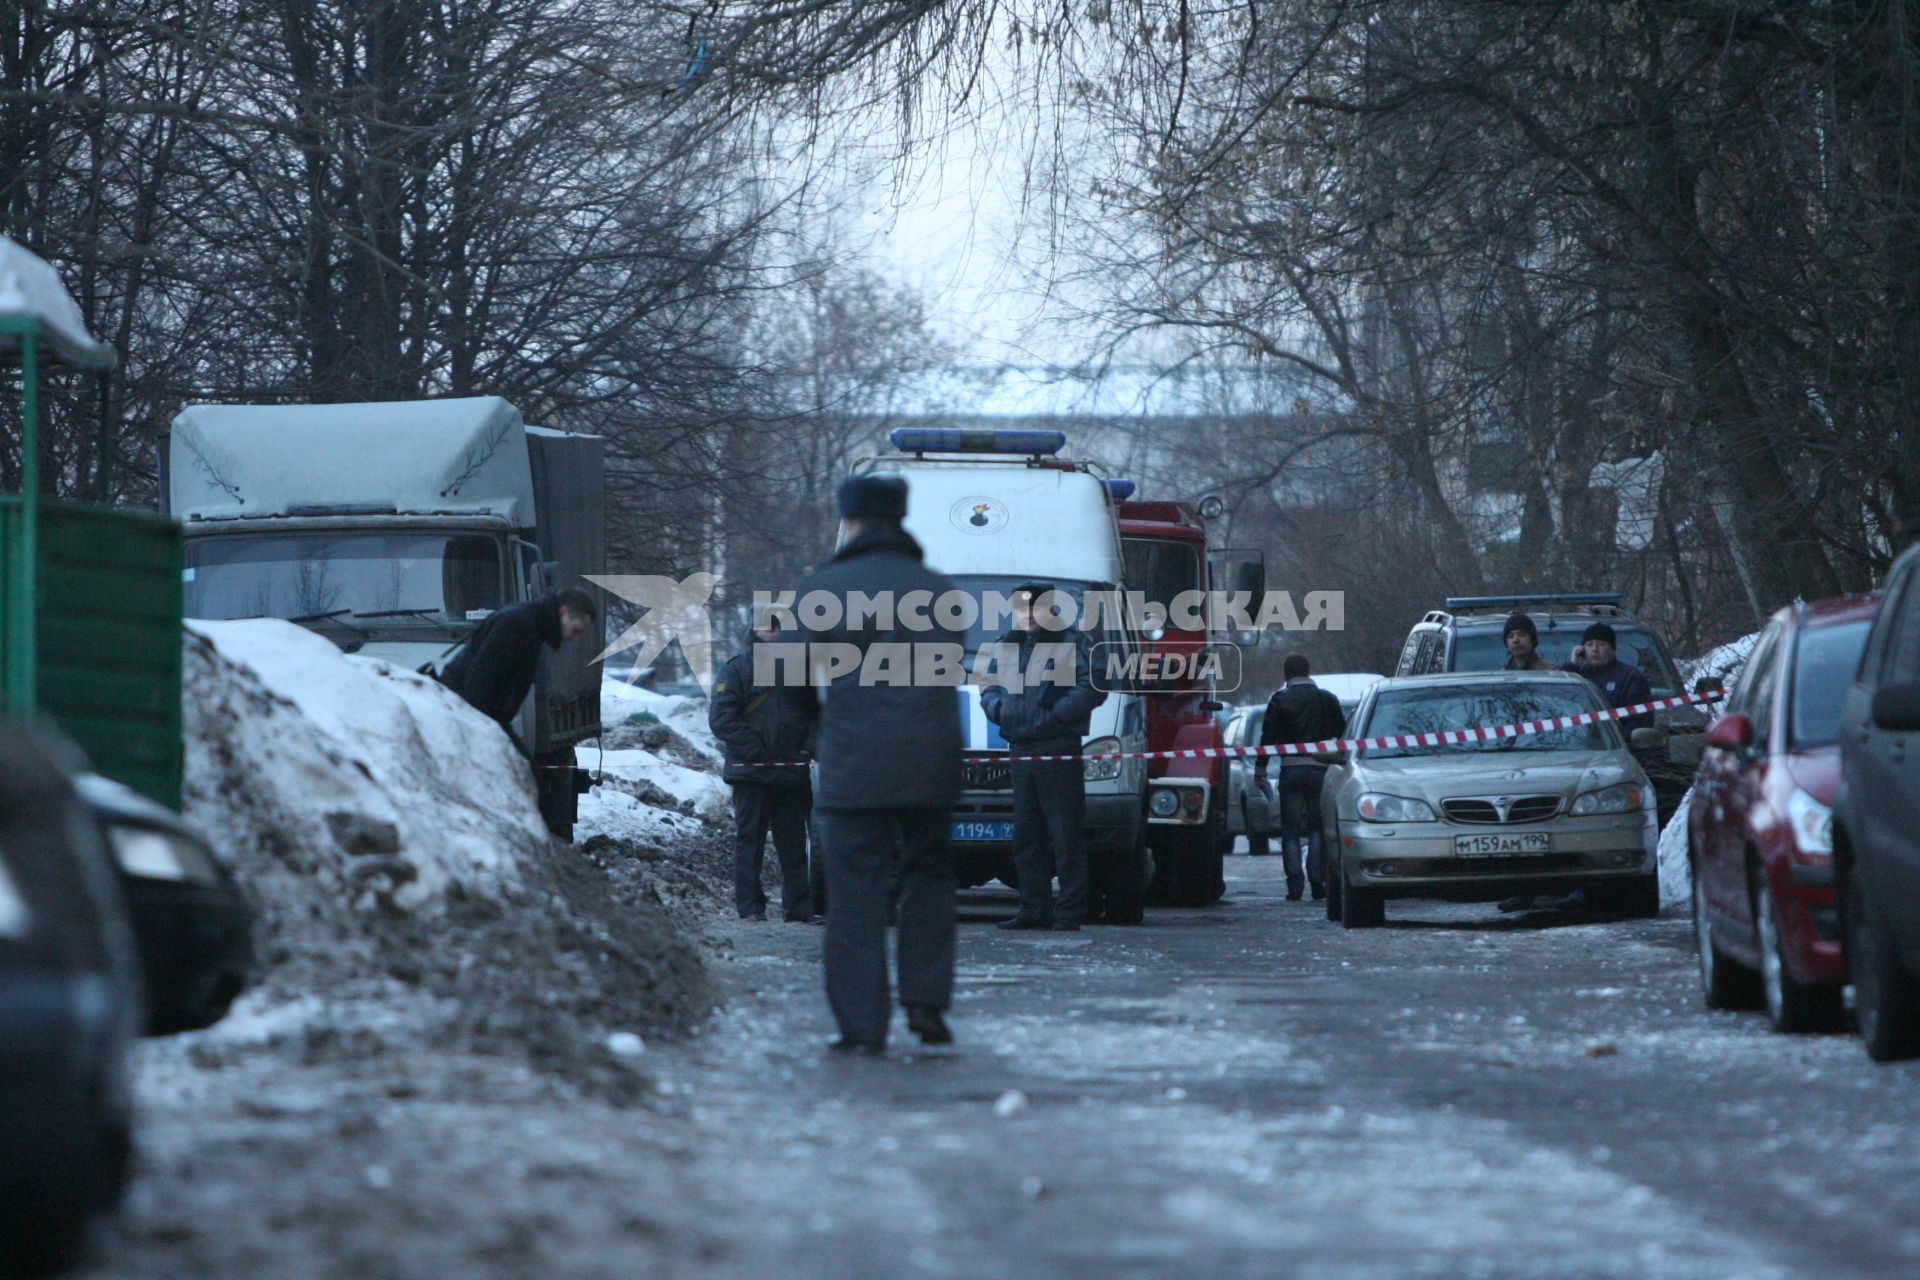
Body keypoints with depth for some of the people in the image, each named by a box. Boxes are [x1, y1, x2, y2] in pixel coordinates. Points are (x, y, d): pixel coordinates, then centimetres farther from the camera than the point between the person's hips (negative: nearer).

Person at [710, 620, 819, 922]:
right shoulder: (736, 669, 0)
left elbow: (817, 713, 18)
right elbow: (721, 717, -8)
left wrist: (808, 747, 1)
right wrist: (754, 750, -14)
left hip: (792, 771, 4)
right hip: (751, 773, -4)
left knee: (793, 841, 5)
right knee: (749, 840, -2)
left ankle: (799, 908, 8)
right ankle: (749, 906, 0)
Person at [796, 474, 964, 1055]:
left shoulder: (821, 588, 1)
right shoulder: (940, 591, 9)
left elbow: (823, 682, 3)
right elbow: (950, 675, 8)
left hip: (852, 764, -2)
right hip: (931, 759, 2)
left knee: (856, 897, 1)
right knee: (928, 881, 17)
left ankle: (862, 1026, -2)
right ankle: (926, 1000, 7)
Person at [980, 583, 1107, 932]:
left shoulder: (1072, 644, -2)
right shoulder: (1009, 646, 18)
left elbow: (1093, 689, -12)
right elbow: (989, 687, 21)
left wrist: (1054, 714, -18)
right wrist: (999, 707, -2)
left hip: (1059, 755, -7)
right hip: (1021, 754, 7)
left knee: (1066, 837, -6)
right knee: (1026, 838, 9)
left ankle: (1070, 911, -5)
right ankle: (1034, 909, 15)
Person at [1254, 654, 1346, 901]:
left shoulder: (1280, 700, 0)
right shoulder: (1326, 699, 7)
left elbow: (1268, 738, -3)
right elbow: (1342, 733, 12)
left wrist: (1260, 772, 2)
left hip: (1291, 769, -2)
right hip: (1319, 769, 2)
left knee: (1291, 830, 3)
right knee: (1317, 829, 8)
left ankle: (1294, 886, -5)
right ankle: (1317, 881, -3)